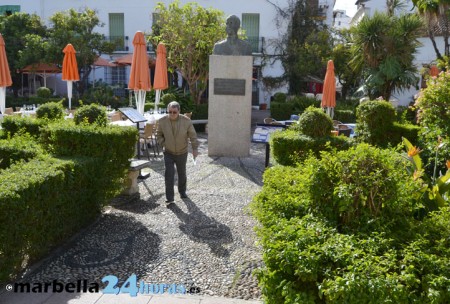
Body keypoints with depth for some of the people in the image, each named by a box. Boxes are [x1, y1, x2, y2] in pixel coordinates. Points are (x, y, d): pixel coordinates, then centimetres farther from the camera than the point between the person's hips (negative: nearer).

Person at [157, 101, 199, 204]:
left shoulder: (186, 121, -16)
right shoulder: (162, 121, -13)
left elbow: (193, 135, -7)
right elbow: (159, 135, 4)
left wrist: (195, 148, -10)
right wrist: (163, 144, -7)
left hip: (182, 153, 1)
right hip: (168, 153, 0)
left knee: (182, 173, 15)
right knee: (169, 174, -12)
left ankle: (182, 191, 38)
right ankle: (169, 197, -7)